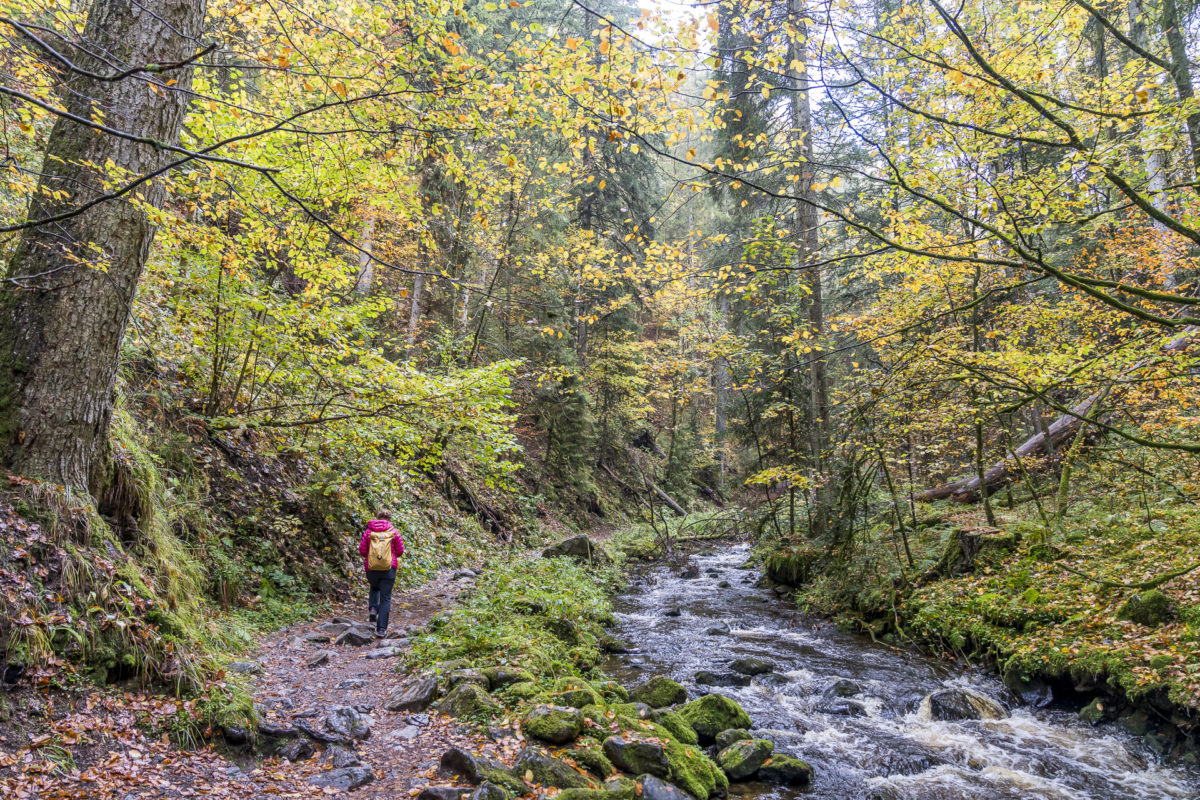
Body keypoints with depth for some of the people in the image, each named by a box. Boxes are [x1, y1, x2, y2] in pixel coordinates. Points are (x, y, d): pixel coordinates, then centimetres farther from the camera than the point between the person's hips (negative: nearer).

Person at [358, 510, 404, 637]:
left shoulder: (368, 531, 2)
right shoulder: (394, 532, 0)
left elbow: (362, 550, 1)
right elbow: (400, 551, 1)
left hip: (371, 568, 2)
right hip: (389, 568, -2)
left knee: (374, 588, 32)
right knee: (385, 598, 5)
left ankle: (372, 609, 7)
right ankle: (381, 629, -1)